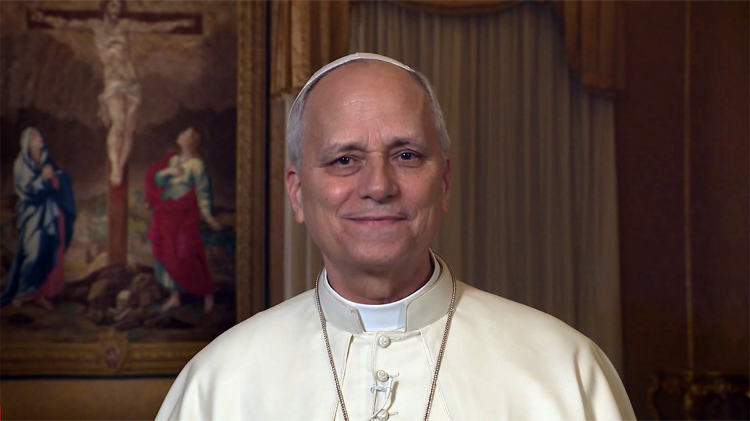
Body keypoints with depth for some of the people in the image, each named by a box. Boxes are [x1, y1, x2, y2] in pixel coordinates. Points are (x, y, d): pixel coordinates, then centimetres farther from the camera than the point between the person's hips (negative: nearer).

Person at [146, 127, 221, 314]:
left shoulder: (196, 165, -7)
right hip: (166, 216, 6)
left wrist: (207, 215, -13)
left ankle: (207, 294, 10)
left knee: (188, 257, -6)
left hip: (185, 217, -6)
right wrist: (167, 172, -14)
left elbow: (202, 192, -8)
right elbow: (155, 179, 4)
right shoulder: (171, 160, 9)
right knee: (167, 256, 9)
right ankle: (174, 296, 21)